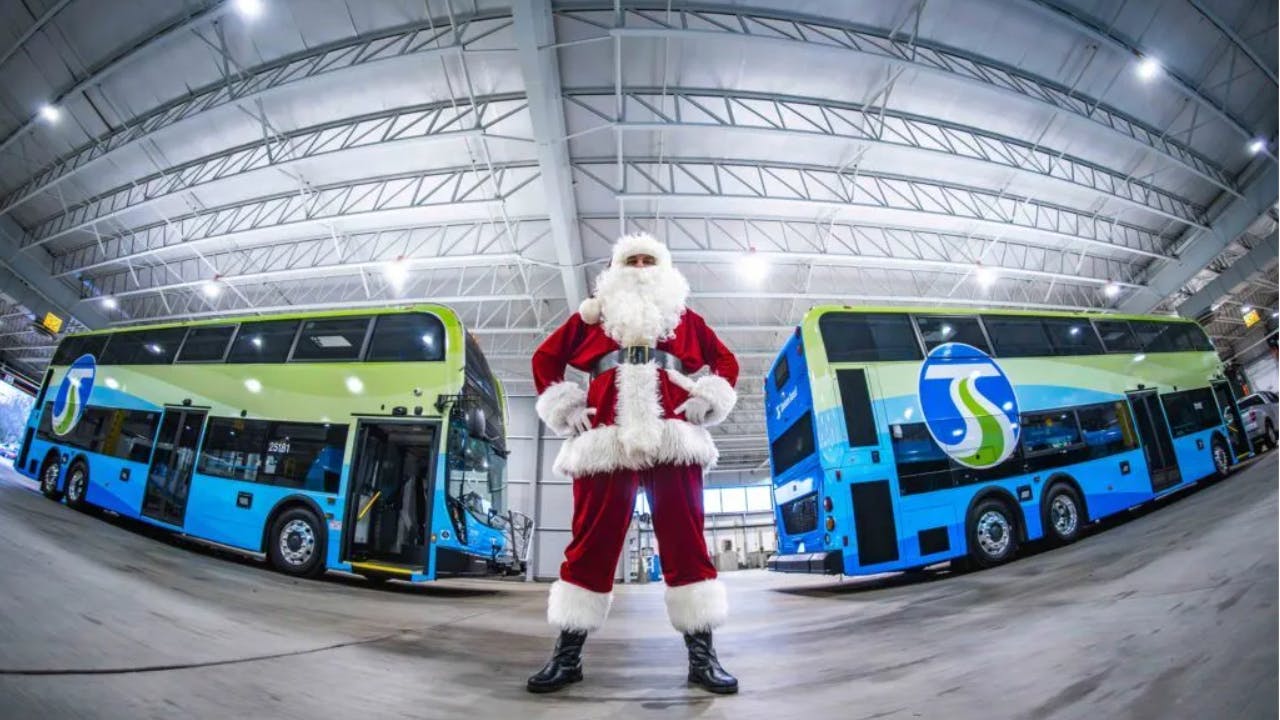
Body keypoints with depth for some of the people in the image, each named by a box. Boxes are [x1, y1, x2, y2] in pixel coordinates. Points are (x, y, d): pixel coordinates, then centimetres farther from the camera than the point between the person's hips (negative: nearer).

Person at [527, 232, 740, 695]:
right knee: (592, 539, 0)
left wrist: (706, 401, 5)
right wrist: (564, 408, 10)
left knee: (684, 539, -2)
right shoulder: (592, 314, 22)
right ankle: (568, 655, 12)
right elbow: (546, 356, 23)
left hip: (672, 435, 1)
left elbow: (726, 361, 23)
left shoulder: (684, 317, 24)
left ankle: (702, 656, 7)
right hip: (606, 434, 0)